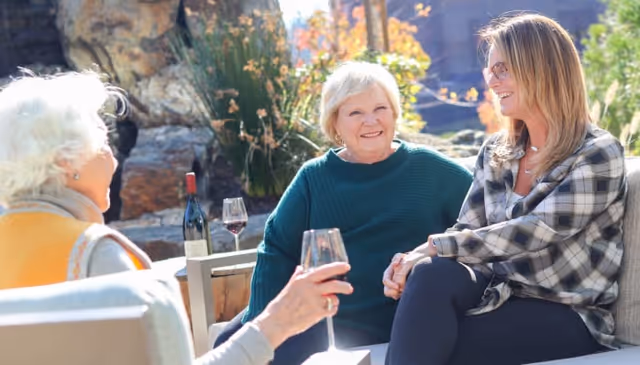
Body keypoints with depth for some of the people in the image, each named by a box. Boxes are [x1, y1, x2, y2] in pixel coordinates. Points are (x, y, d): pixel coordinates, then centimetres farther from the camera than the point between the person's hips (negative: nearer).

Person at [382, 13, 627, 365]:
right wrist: (413, 258, -15)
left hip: (568, 316, -5)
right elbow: (467, 230, 8)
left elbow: (537, 231, -21)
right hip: (503, 293, 5)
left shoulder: (598, 154, -8)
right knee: (433, 273, -31)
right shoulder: (495, 152, 11)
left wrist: (435, 246, -24)